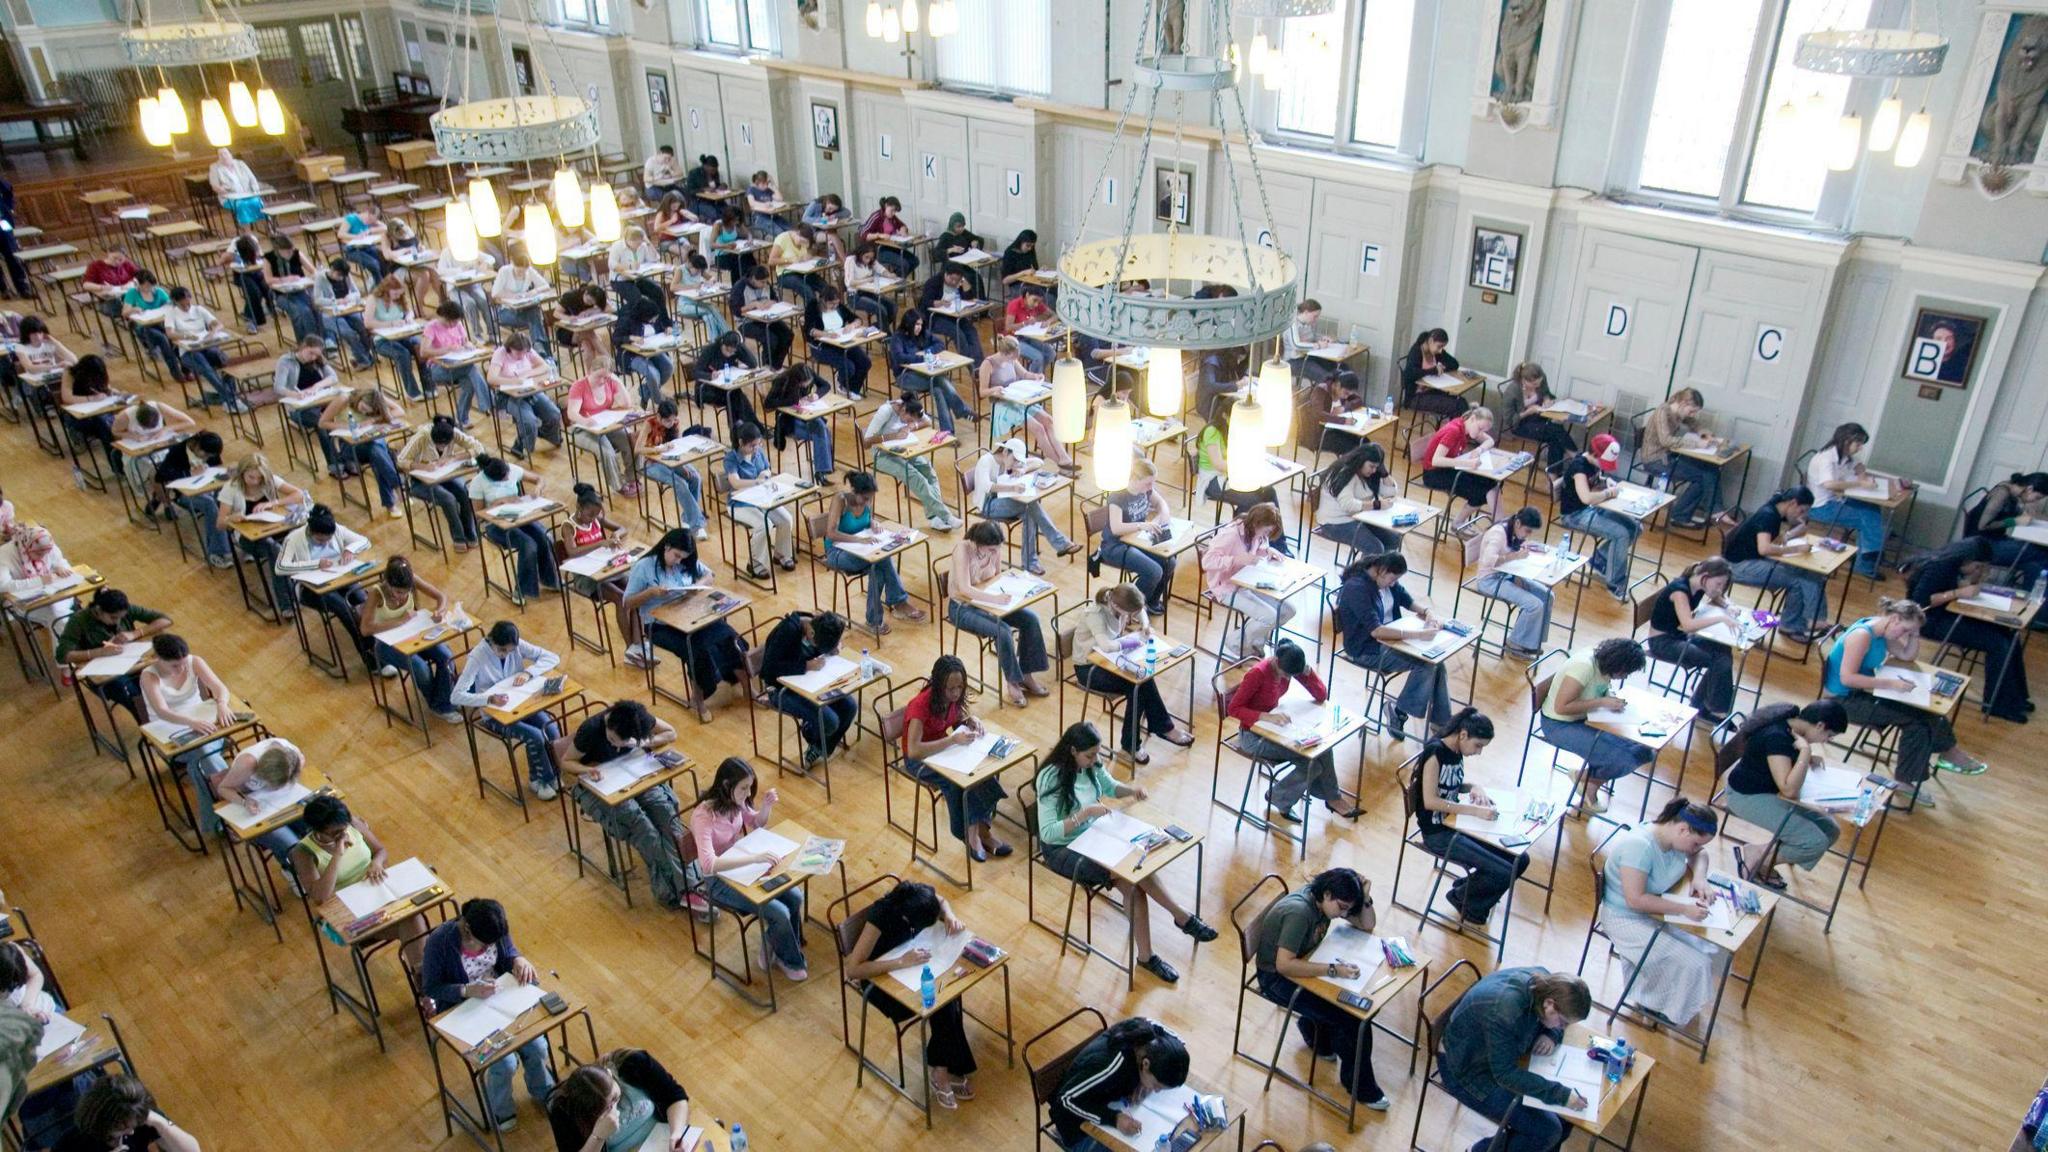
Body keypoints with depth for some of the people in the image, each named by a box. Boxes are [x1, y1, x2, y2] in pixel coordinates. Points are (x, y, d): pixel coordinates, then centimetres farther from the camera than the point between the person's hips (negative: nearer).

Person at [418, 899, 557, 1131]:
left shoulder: (497, 928, -16)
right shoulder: (439, 942, -29)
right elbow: (430, 989, -17)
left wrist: (519, 960, -21)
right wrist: (468, 991, -33)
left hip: (500, 995, 4)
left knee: (537, 1046, -8)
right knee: (504, 1061, -17)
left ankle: (543, 1092, 26)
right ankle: (500, 1111, 16)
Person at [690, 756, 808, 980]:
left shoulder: (735, 802, -8)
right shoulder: (703, 816, -31)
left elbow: (758, 824, 11)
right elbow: (708, 865, -42)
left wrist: (766, 806, -11)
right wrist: (755, 857, -44)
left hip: (741, 865, 7)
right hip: (718, 880, -7)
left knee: (795, 896, -9)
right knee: (779, 912, -16)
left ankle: (774, 945, 15)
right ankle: (790, 961, 12)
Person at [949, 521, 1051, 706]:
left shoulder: (995, 549, -9)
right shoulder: (963, 551, -27)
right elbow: (965, 589, -34)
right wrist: (995, 598, -40)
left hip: (984, 601, 6)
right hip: (962, 607, -6)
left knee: (1030, 619, -11)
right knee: (1002, 631, -28)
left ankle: (1026, 675, 1)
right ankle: (1012, 683, -7)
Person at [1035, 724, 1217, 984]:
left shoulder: (1092, 765, -5)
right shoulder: (1051, 778, -24)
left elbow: (1111, 787, 16)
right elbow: (1047, 833, -27)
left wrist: (1131, 790, -7)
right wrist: (1085, 813, -35)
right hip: (1063, 849, -6)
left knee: (1133, 882, -21)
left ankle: (1146, 955, -13)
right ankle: (1183, 917, -9)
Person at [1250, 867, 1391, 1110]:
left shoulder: (1325, 899, -6)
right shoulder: (1299, 912, -32)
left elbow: (1367, 925, 5)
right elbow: (1283, 964, -38)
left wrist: (1365, 898, -15)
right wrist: (1332, 970, -38)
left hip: (1300, 964, 9)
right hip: (1276, 978, -9)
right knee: (1351, 1017, -15)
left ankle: (1313, 1026, 15)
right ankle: (1361, 1088, 4)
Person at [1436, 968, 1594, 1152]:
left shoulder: (1542, 981, -14)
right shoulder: (1504, 1012, -38)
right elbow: (1505, 1074, -29)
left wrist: (1552, 1035, -12)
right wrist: (1560, 1094, -30)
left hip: (1501, 1055, 8)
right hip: (1467, 1068, -8)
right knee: (1548, 1130, -13)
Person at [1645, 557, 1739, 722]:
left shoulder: (1700, 587, -3)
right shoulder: (1679, 589, -26)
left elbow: (1719, 599, 19)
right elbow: (1688, 625, -40)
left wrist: (1729, 607, -3)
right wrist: (1721, 618, -39)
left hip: (1681, 636, 8)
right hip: (1662, 641, -8)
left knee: (1723, 653, -11)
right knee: (1718, 661, -18)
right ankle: (1715, 708, 1)